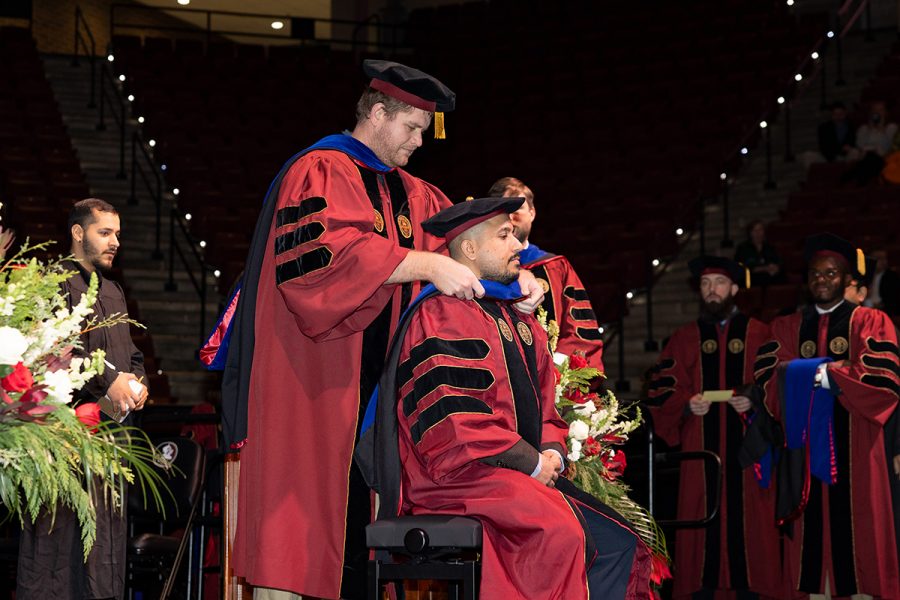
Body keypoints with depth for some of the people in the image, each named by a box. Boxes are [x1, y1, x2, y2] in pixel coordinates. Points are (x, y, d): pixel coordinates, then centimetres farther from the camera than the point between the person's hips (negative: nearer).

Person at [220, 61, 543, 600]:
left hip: (371, 386, 8)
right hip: (308, 383, -7)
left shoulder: (412, 196, 17)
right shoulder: (320, 173, -6)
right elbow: (322, 252, -23)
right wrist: (425, 264, -27)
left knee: (358, 513, 7)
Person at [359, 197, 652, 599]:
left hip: (526, 472, 9)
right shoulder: (440, 318, -9)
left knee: (617, 542, -6)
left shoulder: (520, 322, 20)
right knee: (560, 532, -32)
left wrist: (552, 453, 1)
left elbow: (545, 406, 23)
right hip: (458, 475, -9)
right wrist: (534, 463, -12)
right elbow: (458, 424, -17)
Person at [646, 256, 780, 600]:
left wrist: (754, 401, -14)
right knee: (701, 520, -2)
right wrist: (687, 403, -11)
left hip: (747, 446, -1)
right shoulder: (684, 339, 12)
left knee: (746, 522, -3)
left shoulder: (758, 335, 8)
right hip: (701, 449, 1)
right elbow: (660, 391, 7)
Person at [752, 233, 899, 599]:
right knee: (810, 532, 0)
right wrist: (820, 373, -13)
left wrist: (824, 374, -11)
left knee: (855, 529, -3)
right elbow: (767, 380, 1)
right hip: (803, 446, 2)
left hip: (853, 448, -2)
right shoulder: (785, 328, 15)